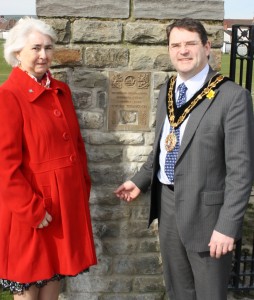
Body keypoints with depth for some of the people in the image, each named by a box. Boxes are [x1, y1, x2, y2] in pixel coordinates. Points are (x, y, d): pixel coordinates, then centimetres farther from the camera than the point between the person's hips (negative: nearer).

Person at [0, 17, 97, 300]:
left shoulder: (61, 91, 7)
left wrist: (84, 187, 9)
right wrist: (32, 210, -17)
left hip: (66, 199, 6)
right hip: (30, 206, -6)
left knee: (56, 272, 18)